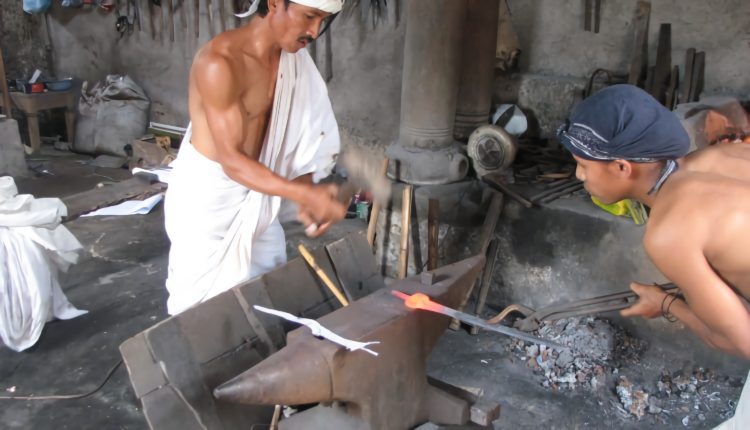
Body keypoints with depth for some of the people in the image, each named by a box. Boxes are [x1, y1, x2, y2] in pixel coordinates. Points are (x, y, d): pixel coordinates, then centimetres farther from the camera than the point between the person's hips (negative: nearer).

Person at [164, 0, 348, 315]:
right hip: (205, 193, -7)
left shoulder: (294, 59, -3)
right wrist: (305, 195, -37)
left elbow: (299, 133, 1)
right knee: (206, 299, 4)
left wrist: (307, 199, -14)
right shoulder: (219, 62, -27)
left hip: (252, 192, 7)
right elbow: (231, 160, -27)